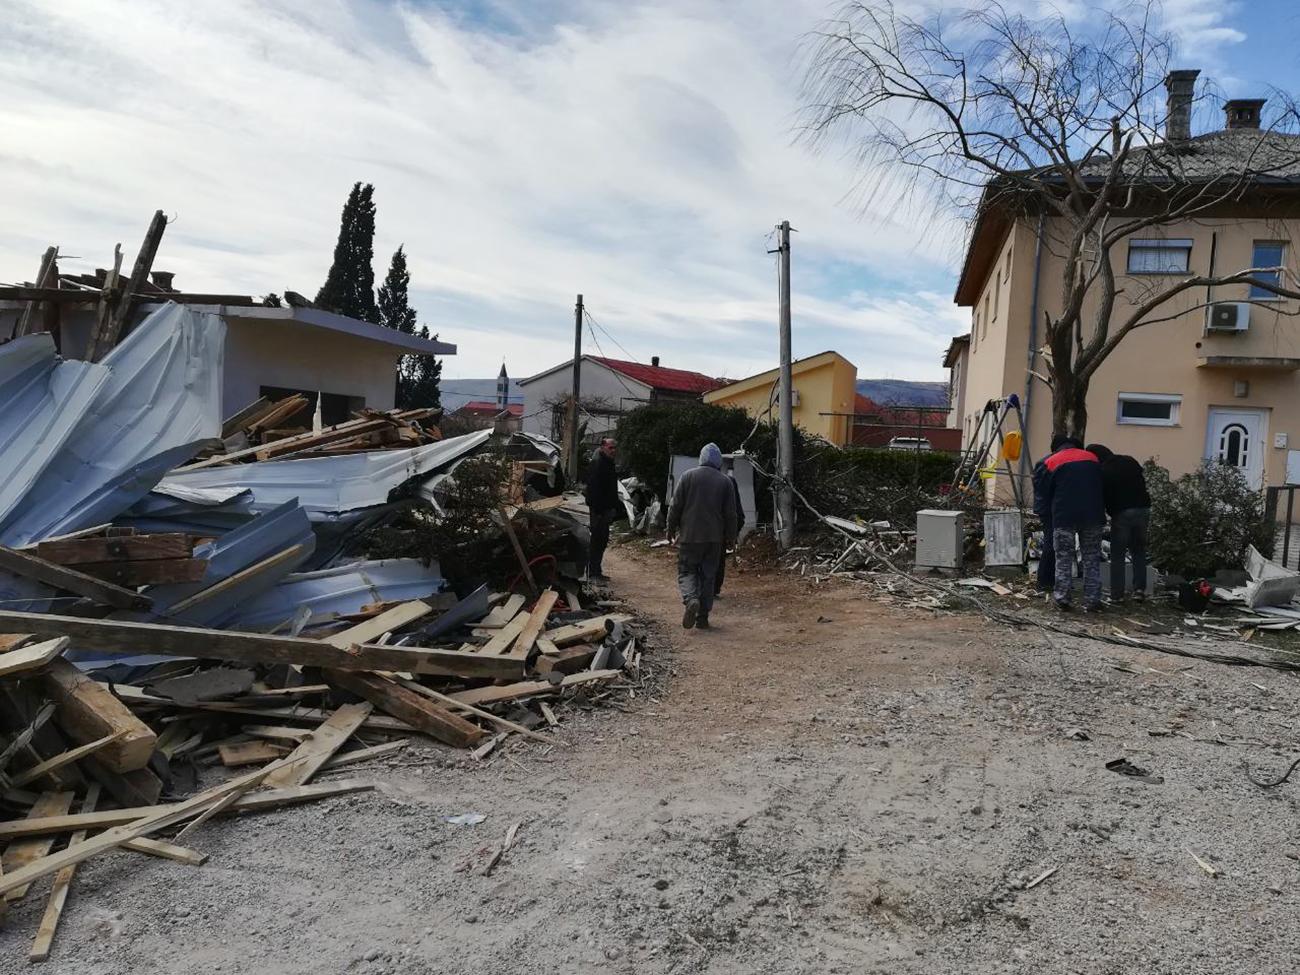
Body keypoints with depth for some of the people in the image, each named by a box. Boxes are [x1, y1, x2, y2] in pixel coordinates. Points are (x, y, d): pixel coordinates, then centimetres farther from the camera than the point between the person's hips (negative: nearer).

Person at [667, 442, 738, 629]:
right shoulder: (726, 481, 2)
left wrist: (671, 529, 9)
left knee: (686, 571, 7)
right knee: (708, 575, 9)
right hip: (714, 537, 2)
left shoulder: (688, 476, -3)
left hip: (689, 535, -2)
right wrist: (730, 537, 12)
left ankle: (691, 599, -22)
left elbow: (675, 506, -2)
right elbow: (730, 513, 3)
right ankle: (703, 617, 8)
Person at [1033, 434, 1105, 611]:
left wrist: (1043, 511, 20)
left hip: (1064, 516, -2)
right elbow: (1102, 489, 21)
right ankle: (1092, 600, 7)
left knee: (1063, 557, 6)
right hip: (1093, 515, 2)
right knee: (1092, 558, 8)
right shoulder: (1092, 458, 16)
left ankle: (1061, 597, 4)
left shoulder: (1050, 462, 7)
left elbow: (1041, 494, 6)